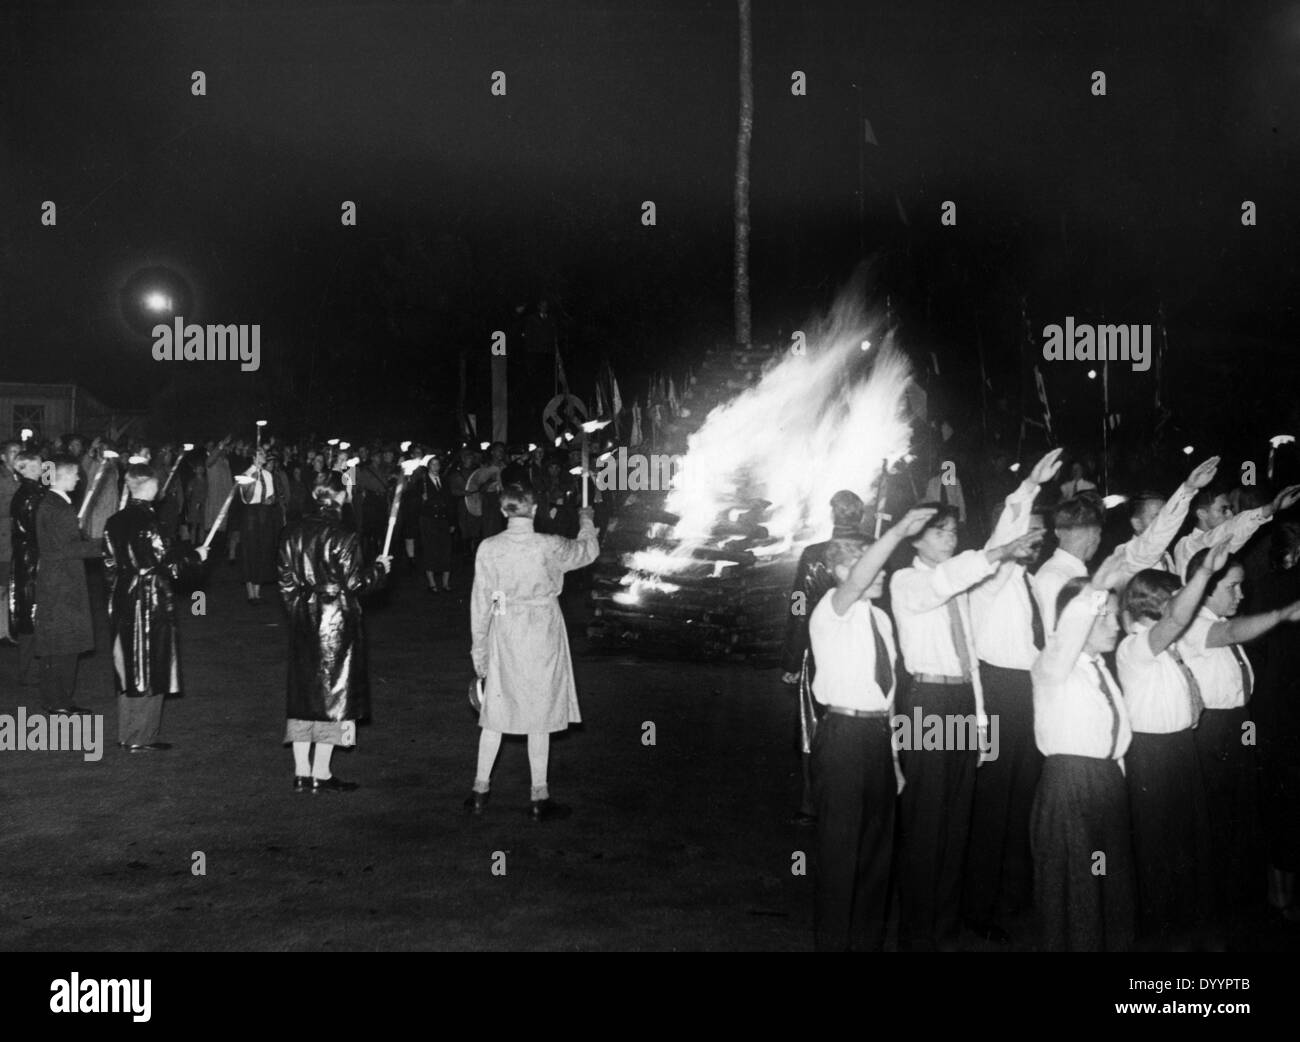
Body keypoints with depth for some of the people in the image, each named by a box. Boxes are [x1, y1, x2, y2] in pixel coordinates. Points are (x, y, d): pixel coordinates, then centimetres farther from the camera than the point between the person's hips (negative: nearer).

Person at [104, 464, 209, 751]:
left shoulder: (115, 521, 5)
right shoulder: (146, 521, -18)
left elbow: (111, 565, 10)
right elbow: (167, 562, -18)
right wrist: (196, 556, -2)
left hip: (122, 601, 8)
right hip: (150, 601, -8)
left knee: (129, 666, 16)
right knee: (149, 671, 1)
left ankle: (127, 734, 23)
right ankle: (140, 738, 5)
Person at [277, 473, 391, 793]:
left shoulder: (293, 534, 3)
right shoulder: (343, 538, -15)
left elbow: (287, 582, 7)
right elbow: (354, 583, -13)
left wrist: (296, 613, 17)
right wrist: (380, 568, 2)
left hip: (303, 620, 6)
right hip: (337, 621, -6)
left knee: (303, 696, 12)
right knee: (333, 694, 3)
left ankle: (301, 773, 15)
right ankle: (321, 775, 5)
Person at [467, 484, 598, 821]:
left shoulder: (488, 549, -8)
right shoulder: (550, 547, -14)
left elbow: (480, 600, -1)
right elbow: (589, 551, 5)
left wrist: (480, 645, 9)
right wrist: (586, 520, 25)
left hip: (504, 633, 2)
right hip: (543, 633, -2)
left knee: (496, 710, 14)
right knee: (539, 715, 7)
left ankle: (481, 791, 21)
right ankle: (540, 798, 13)